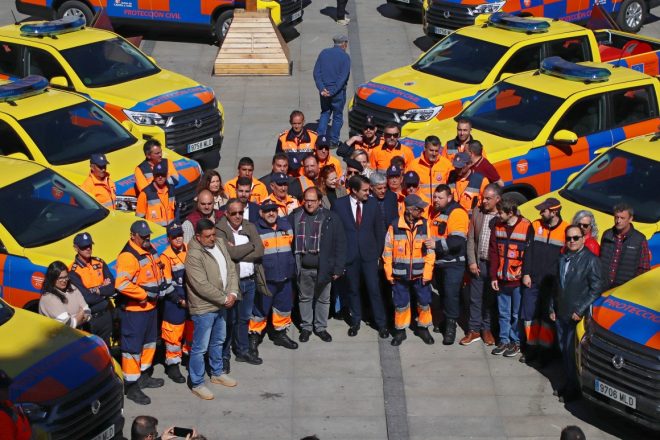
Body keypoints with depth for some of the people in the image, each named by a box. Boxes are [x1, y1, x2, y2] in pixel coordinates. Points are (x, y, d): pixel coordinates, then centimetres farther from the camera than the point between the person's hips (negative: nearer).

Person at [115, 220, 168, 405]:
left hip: (150, 306, 10)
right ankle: (131, 386, 6)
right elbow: (121, 284, -33)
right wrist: (145, 294, -23)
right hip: (134, 309, -10)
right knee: (133, 347, -2)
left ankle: (144, 376, 40)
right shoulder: (128, 256, -23)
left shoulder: (150, 249, 7)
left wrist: (162, 284, 8)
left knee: (149, 341, 23)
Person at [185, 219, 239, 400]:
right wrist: (224, 299, -19)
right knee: (200, 348, 1)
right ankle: (197, 384, 14)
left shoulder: (220, 244, 2)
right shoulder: (194, 256, -23)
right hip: (203, 308, -8)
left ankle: (217, 373, 41)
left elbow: (231, 269, 5)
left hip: (222, 305, 8)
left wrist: (233, 292, -10)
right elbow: (202, 285, -26)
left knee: (218, 342, 24)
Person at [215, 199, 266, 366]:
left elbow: (260, 251, -5)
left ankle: (243, 351, 31)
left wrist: (238, 252, -15)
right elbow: (230, 252, -24)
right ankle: (224, 355, 16)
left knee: (244, 318, 17)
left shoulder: (250, 227, 6)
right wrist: (251, 246, -11)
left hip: (250, 280, 5)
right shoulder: (219, 230, -11)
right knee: (229, 320, 3)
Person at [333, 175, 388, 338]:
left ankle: (381, 323, 9)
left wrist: (378, 252, 6)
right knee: (353, 289, 11)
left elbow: (379, 231, 6)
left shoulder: (372, 204, -1)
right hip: (349, 255, 0)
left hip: (369, 254, 0)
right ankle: (355, 321, 25)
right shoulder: (339, 204, -5)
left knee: (374, 289, -1)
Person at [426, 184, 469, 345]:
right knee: (442, 292, 17)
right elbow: (429, 231, 23)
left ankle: (450, 326, 2)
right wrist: (428, 243, 5)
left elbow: (458, 241, -25)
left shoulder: (457, 213, -16)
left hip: (453, 263, -7)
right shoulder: (433, 211, 8)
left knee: (451, 294, -7)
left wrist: (437, 245, -26)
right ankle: (444, 320, 31)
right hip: (438, 261, 7)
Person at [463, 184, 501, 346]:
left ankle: (487, 329, 23)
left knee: (491, 299, 10)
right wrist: (472, 262, -1)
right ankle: (474, 330, 20)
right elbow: (471, 239, 4)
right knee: (475, 299, 10)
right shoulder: (477, 212, 2)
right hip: (478, 263, 3)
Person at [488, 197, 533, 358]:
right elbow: (493, 253, 7)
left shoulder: (526, 227, -11)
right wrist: (493, 276, 4)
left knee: (517, 314, 6)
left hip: (518, 280, -4)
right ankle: (504, 340, 23)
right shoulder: (497, 226, 4)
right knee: (503, 313, 12)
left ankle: (516, 342, 18)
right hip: (501, 279, 4)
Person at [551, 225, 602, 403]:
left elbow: (596, 289, -13)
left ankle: (573, 389, 7)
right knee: (564, 351, 12)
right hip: (561, 314, 7)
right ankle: (569, 384, 23)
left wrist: (580, 311, -15)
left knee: (572, 353, -4)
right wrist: (552, 308, 15)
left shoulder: (591, 260, -11)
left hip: (578, 316, -7)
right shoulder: (563, 258, 11)